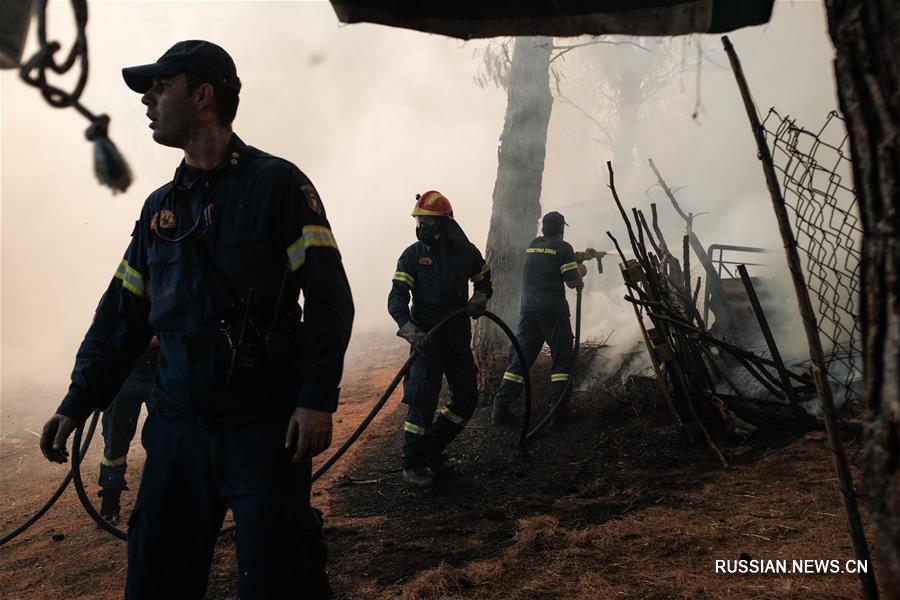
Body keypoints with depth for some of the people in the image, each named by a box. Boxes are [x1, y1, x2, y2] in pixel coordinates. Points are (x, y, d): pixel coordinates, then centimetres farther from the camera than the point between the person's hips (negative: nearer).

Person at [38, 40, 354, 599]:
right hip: (177, 427, 6)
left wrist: (317, 400, -18)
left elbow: (329, 298, -10)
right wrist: (78, 403, 12)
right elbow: (123, 313, 17)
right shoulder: (159, 206, 13)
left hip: (264, 426, -5)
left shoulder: (276, 183, -5)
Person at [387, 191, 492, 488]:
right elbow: (397, 298, -13)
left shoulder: (466, 252, 3)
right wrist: (410, 330, -31)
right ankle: (413, 464, 5)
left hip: (459, 337, 4)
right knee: (422, 401, -10)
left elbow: (484, 280, 20)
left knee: (466, 399, 7)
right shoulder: (412, 256, -6)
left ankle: (433, 449, 25)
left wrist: (480, 297, -4)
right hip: (427, 338, -4)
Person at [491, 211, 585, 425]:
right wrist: (580, 271, 18)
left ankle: (500, 408, 1)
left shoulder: (532, 245, 14)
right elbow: (572, 281, -4)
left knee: (520, 358, 6)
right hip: (553, 310, -5)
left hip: (528, 309, 5)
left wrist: (576, 276, 28)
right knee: (563, 358, 8)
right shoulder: (563, 248, -3)